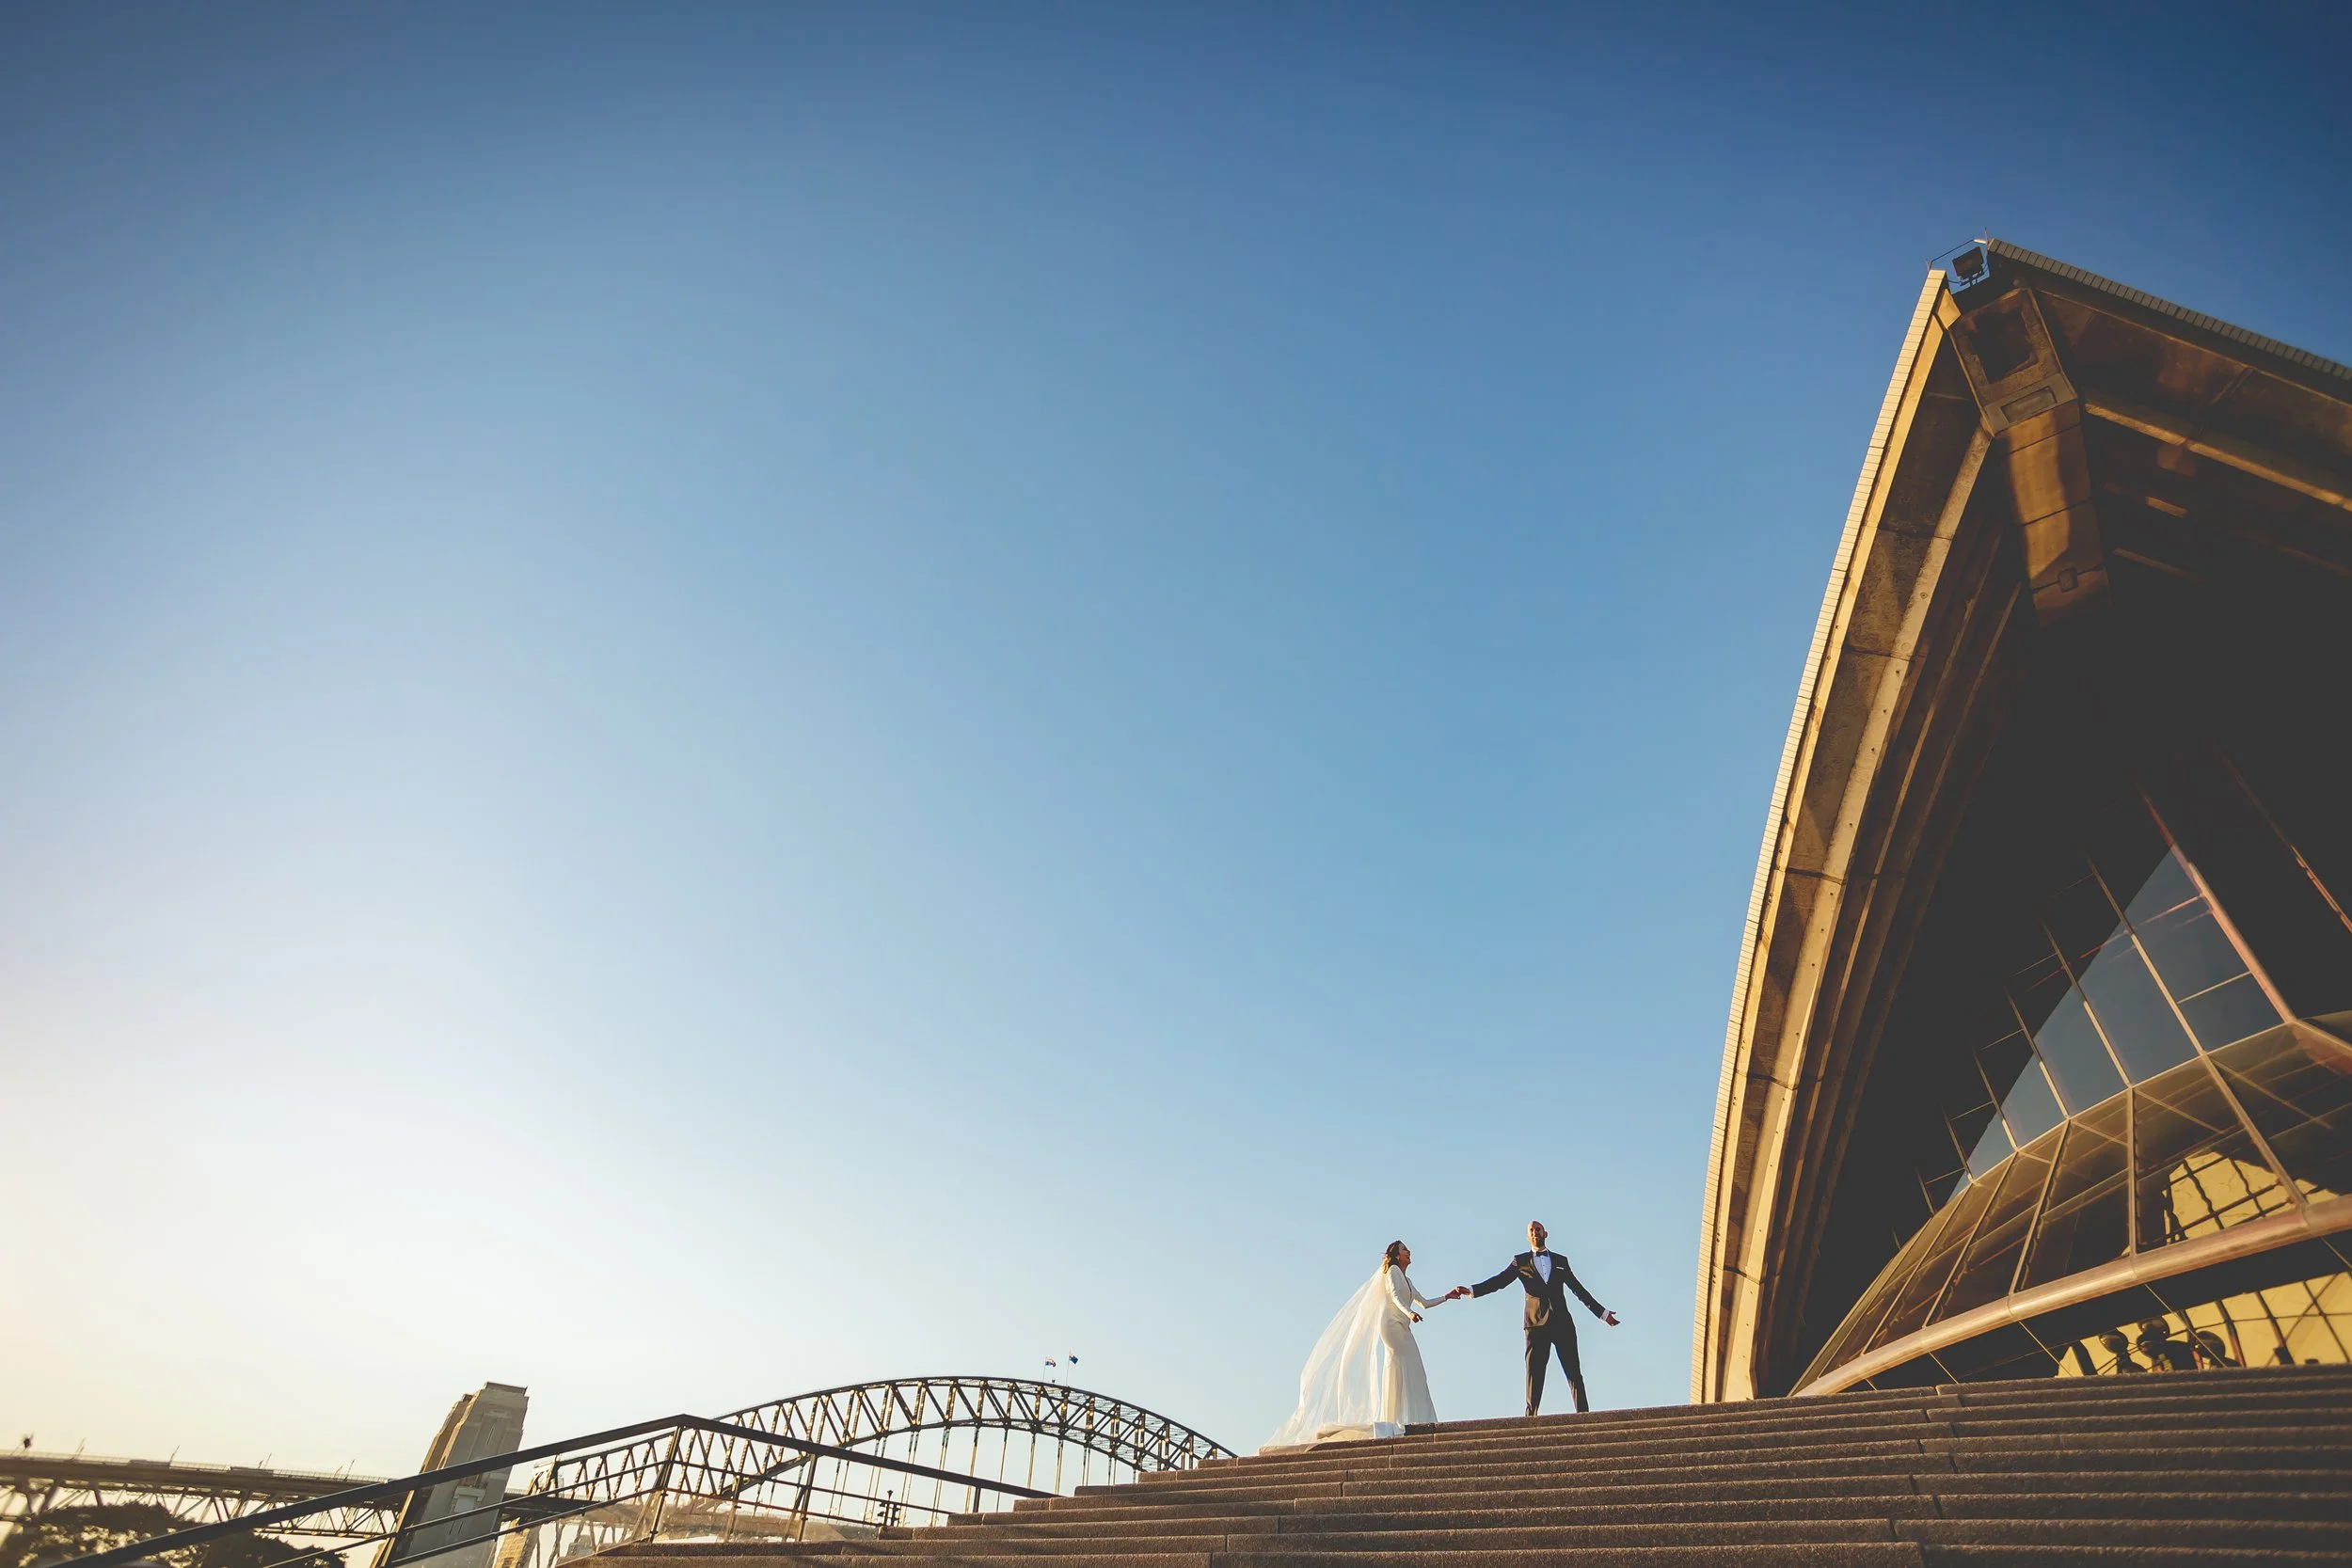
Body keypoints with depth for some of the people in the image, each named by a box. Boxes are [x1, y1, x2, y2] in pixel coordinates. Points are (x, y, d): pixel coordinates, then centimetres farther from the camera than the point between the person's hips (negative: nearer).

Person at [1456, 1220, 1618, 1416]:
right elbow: (1498, 1281, 1)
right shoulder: (1520, 1261, 10)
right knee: (1534, 1371, -5)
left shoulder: (1560, 1260, 16)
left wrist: (1602, 1312, 16)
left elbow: (1579, 1289, 20)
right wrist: (1470, 1290, -12)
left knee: (1573, 1370, -4)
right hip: (1536, 1323, -1)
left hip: (1562, 1321, 2)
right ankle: (1531, 1416, -6)